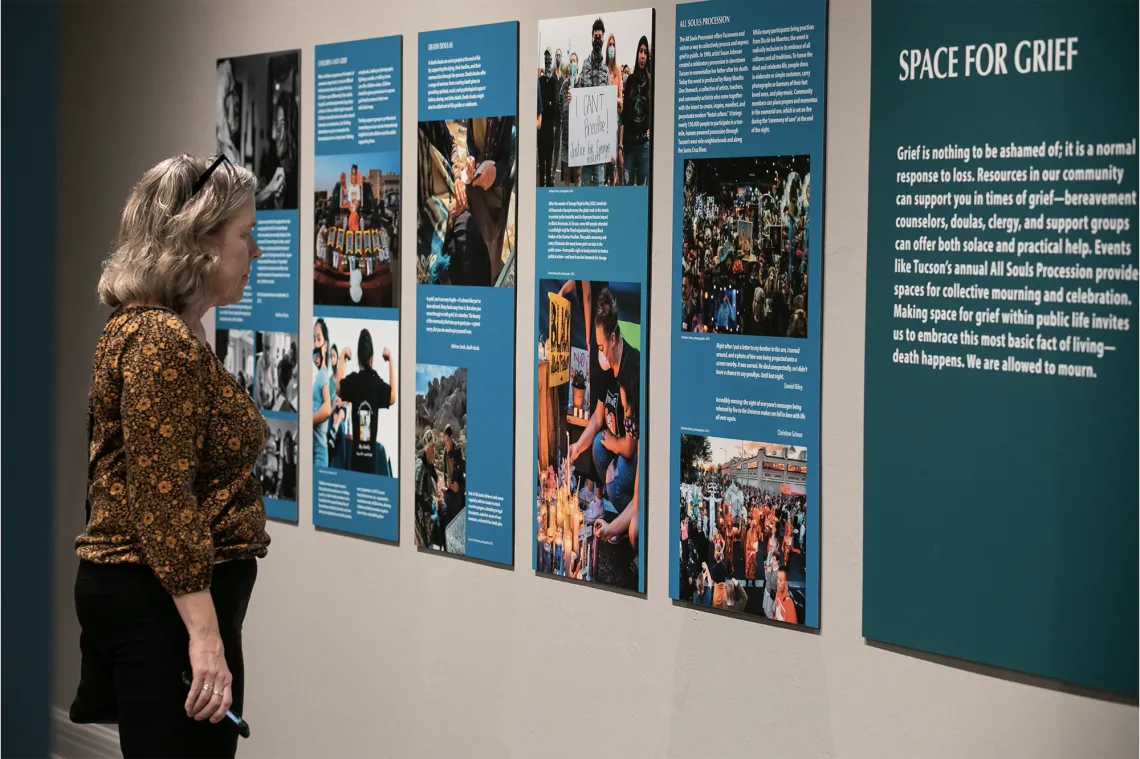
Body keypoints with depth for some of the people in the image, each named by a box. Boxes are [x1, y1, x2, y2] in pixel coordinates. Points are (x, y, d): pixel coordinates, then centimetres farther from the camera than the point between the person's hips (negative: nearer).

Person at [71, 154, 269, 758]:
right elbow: (161, 499, -23)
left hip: (136, 591, 11)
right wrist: (205, 634, -25)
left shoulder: (146, 327, 17)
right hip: (166, 603, -11)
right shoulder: (164, 341, -16)